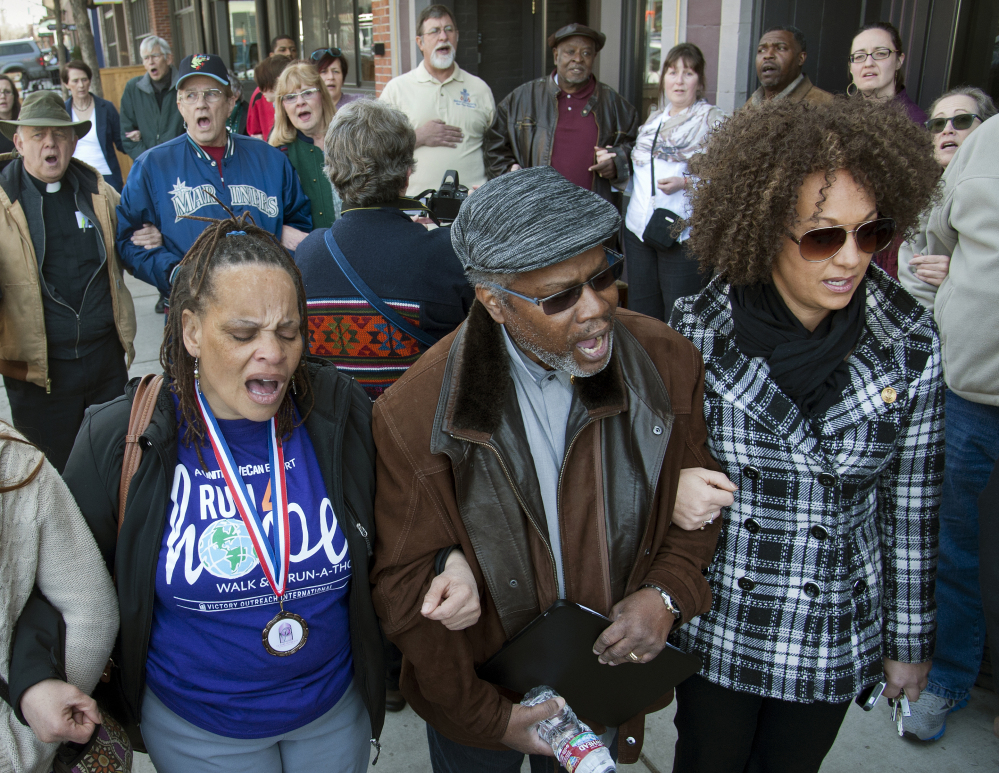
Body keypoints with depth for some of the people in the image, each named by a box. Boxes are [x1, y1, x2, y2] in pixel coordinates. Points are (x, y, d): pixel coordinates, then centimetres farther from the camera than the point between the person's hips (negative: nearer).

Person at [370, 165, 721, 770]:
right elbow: (405, 586, -14)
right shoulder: (415, 415, -24)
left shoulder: (668, 365, -16)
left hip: (609, 686, 2)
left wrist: (667, 593, -17)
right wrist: (486, 716, -13)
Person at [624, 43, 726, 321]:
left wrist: (685, 182, -20)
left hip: (683, 234, -6)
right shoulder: (654, 119, 17)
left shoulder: (713, 119, -1)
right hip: (638, 227, 6)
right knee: (640, 311, 12)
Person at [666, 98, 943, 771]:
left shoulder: (910, 344, -14)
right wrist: (673, 489, -23)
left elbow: (912, 507, -4)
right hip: (715, 622, 0)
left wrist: (909, 639, 4)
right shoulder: (700, 329, -16)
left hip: (836, 637, 1)